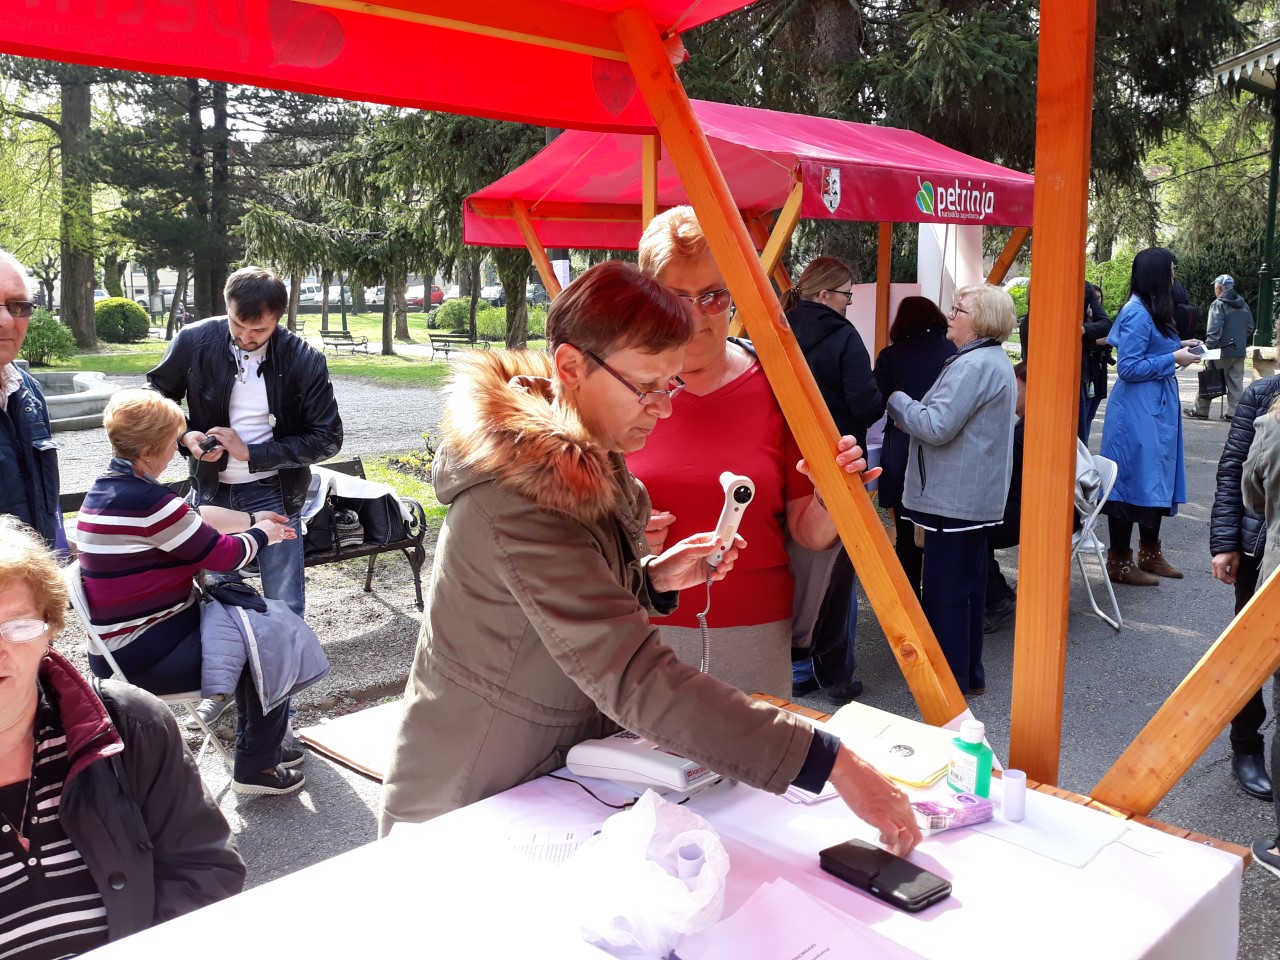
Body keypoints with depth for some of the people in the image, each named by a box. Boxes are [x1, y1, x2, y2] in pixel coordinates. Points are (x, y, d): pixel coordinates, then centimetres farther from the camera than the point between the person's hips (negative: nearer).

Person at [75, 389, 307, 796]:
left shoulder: (110, 486, 5)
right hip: (144, 656, -10)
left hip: (129, 636, 10)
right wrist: (261, 535, 1)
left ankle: (257, 744, 29)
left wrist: (253, 518, 17)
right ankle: (255, 768, 14)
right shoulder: (144, 500, -26)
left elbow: (195, 516, 16)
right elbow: (222, 554, -17)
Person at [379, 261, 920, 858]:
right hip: (469, 805, -8)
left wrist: (654, 577, -6)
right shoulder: (519, 494, -29)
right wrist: (831, 764, -36)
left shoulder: (587, 460, 0)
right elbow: (634, 678, -36)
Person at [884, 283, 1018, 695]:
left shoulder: (973, 365, -19)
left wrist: (896, 400, -9)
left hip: (954, 498, -11)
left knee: (945, 592, -2)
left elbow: (936, 427, -24)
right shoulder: (995, 360, 16)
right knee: (968, 586, 17)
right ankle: (969, 673, 27)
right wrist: (909, 407, 12)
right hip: (977, 496, 11)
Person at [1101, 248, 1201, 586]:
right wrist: (1173, 359, -15)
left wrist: (1177, 347, 7)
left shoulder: (1151, 311, 13)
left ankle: (1150, 553, 29)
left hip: (1156, 411, 10)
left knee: (1157, 480, 17)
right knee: (1132, 483, -2)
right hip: (1137, 415, -10)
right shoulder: (1137, 313, -17)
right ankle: (1119, 562, 8)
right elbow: (1128, 367, -21)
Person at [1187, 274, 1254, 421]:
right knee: (1236, 383, 7)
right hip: (1239, 351, 7)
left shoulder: (1218, 304, -10)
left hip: (1222, 351, -6)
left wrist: (1208, 348, -17)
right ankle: (1233, 412, 5)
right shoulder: (1243, 305, 12)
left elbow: (1214, 330, -18)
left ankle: (1201, 410, 6)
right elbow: (1250, 327, 16)